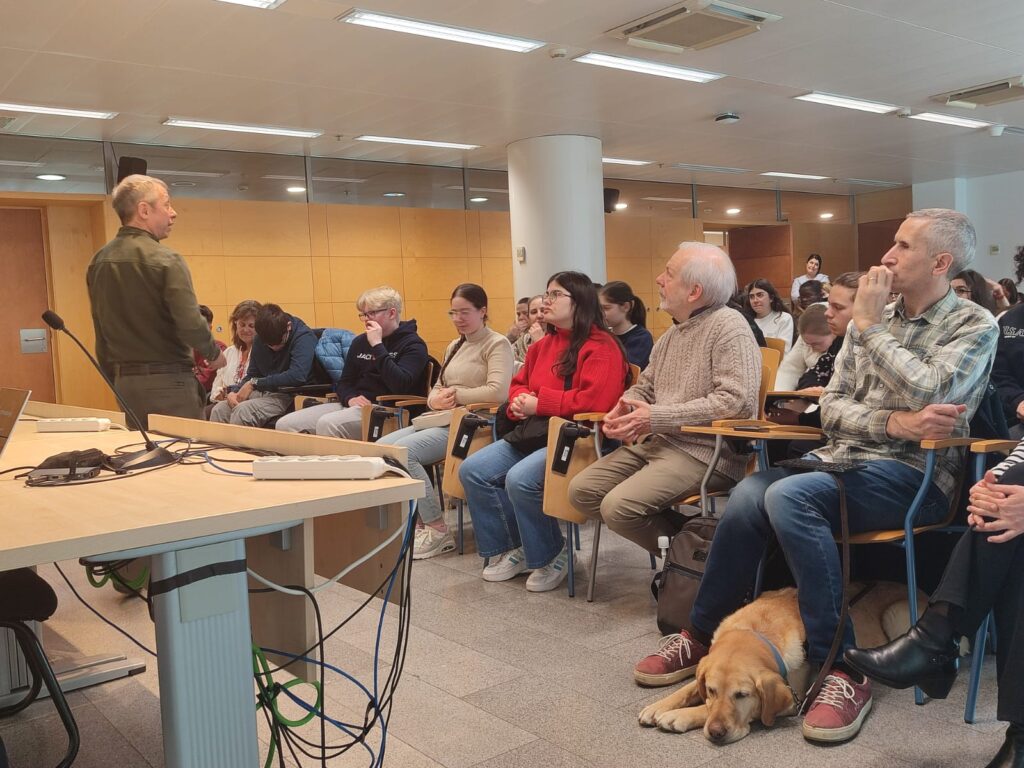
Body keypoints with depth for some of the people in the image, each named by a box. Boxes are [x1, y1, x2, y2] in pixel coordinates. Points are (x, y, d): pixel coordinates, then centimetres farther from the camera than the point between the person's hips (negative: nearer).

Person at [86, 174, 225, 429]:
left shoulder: (98, 262, 7)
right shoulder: (165, 260, -14)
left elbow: (101, 334, 12)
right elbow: (191, 325, -20)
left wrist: (114, 379, 21)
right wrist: (214, 354, -1)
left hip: (125, 382, 7)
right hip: (168, 382, -7)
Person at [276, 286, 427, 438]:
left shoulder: (413, 345, -2)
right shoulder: (360, 342, 19)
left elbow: (400, 386, -19)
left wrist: (377, 346, -16)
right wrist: (350, 398, -2)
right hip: (354, 406, 7)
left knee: (327, 424, -33)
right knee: (286, 425, -9)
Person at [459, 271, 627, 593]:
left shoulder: (601, 347, -9)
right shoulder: (542, 345, 16)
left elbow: (596, 398, -22)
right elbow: (519, 383, 29)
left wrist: (539, 403, -15)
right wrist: (519, 400, 2)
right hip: (534, 434, 9)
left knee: (520, 478, -31)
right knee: (472, 470, -6)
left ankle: (550, 557, -5)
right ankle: (510, 549, 7)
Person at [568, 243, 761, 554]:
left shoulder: (727, 325, -11)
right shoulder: (672, 333, 17)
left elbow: (737, 400, -22)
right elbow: (644, 386, 24)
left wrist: (657, 418, -19)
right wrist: (624, 407, -2)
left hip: (705, 451, -9)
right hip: (657, 442, 9)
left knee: (619, 506, -25)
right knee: (582, 491, -1)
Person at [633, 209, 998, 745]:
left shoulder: (974, 325, 0)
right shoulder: (870, 319, 15)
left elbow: (928, 394, -20)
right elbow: (831, 407, 8)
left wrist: (871, 326, -9)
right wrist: (894, 423, -11)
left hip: (914, 474, -5)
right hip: (844, 456, 5)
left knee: (789, 496, -32)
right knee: (751, 493, -24)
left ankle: (842, 668, -23)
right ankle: (704, 633, -8)